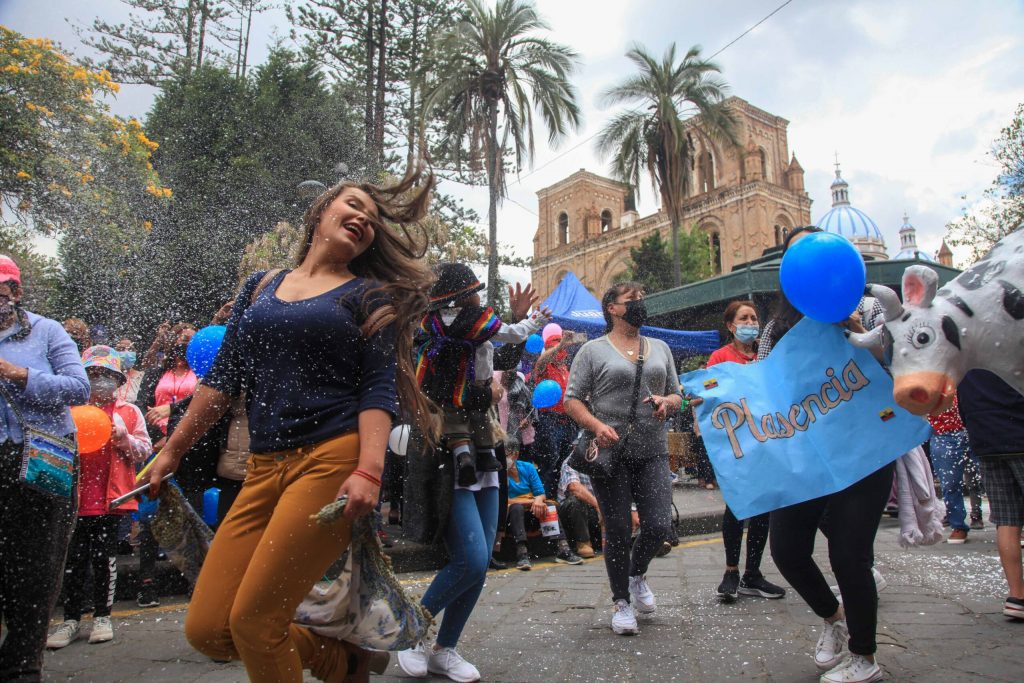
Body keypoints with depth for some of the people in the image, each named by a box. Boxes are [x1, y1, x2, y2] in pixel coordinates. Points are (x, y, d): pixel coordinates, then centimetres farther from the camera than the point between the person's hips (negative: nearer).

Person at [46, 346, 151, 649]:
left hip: (111, 496, -1)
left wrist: (124, 439, -16)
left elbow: (144, 451, 2)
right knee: (75, 559, 6)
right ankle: (71, 619, 17)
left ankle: (102, 616, 18)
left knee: (105, 557, 7)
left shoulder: (129, 412, 6)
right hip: (77, 496, 1)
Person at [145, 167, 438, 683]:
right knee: (205, 630, 2)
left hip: (333, 459, -5)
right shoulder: (261, 288, 18)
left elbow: (379, 389, -5)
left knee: (252, 621, -8)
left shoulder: (369, 294, 5)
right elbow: (222, 378, 18)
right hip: (265, 469, 6)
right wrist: (171, 452, 15)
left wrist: (368, 472, -19)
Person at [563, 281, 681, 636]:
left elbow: (677, 396, 20)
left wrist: (666, 401, -3)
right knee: (617, 530, 3)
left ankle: (637, 573, 29)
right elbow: (572, 399, -2)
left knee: (659, 526, -4)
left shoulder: (660, 348, 16)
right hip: (611, 453, -3)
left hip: (652, 453, 4)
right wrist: (597, 426, -19)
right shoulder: (593, 350, 2)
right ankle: (622, 601, 23)